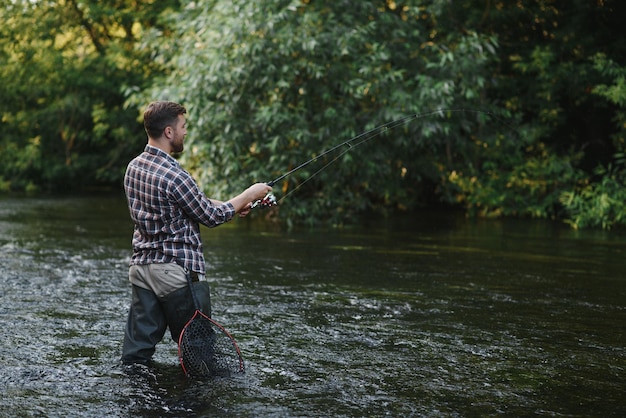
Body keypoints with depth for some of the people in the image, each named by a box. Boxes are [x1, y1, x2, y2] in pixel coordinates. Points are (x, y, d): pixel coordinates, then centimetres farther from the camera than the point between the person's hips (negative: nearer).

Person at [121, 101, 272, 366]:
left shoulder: (134, 167, 6)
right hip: (178, 272, -8)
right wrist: (249, 195, 3)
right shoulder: (173, 175, -21)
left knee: (136, 352, 7)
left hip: (141, 267, 8)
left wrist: (233, 205, 15)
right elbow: (210, 217, -9)